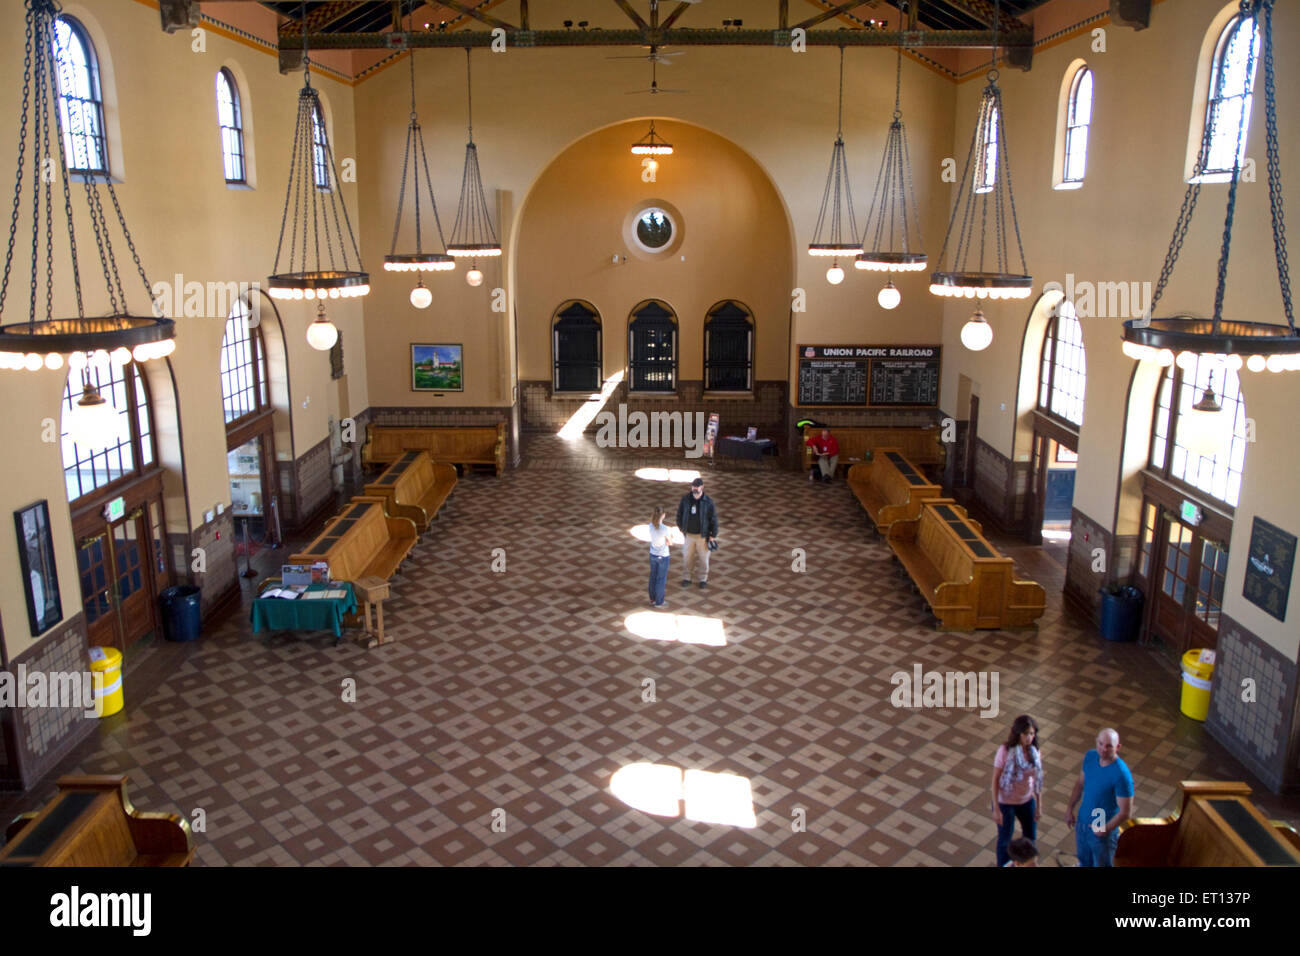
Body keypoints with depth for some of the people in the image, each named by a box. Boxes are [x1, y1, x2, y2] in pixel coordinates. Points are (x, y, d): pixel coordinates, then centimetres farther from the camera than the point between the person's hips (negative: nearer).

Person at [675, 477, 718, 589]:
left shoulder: (708, 502, -14)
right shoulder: (685, 499, -7)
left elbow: (713, 519, -8)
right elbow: (680, 513, 7)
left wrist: (712, 535, -6)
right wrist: (681, 527, 11)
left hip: (703, 535, -2)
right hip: (689, 535, 2)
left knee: (703, 558, 9)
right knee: (687, 557, 10)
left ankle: (703, 579, 26)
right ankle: (686, 578, 27)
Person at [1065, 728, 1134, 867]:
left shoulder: (1122, 775, -30)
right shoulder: (1090, 756, -10)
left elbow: (1125, 812, -23)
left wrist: (1105, 829, -17)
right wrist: (1070, 808, 5)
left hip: (1104, 831, -5)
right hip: (1082, 823, 6)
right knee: (1084, 861, 27)